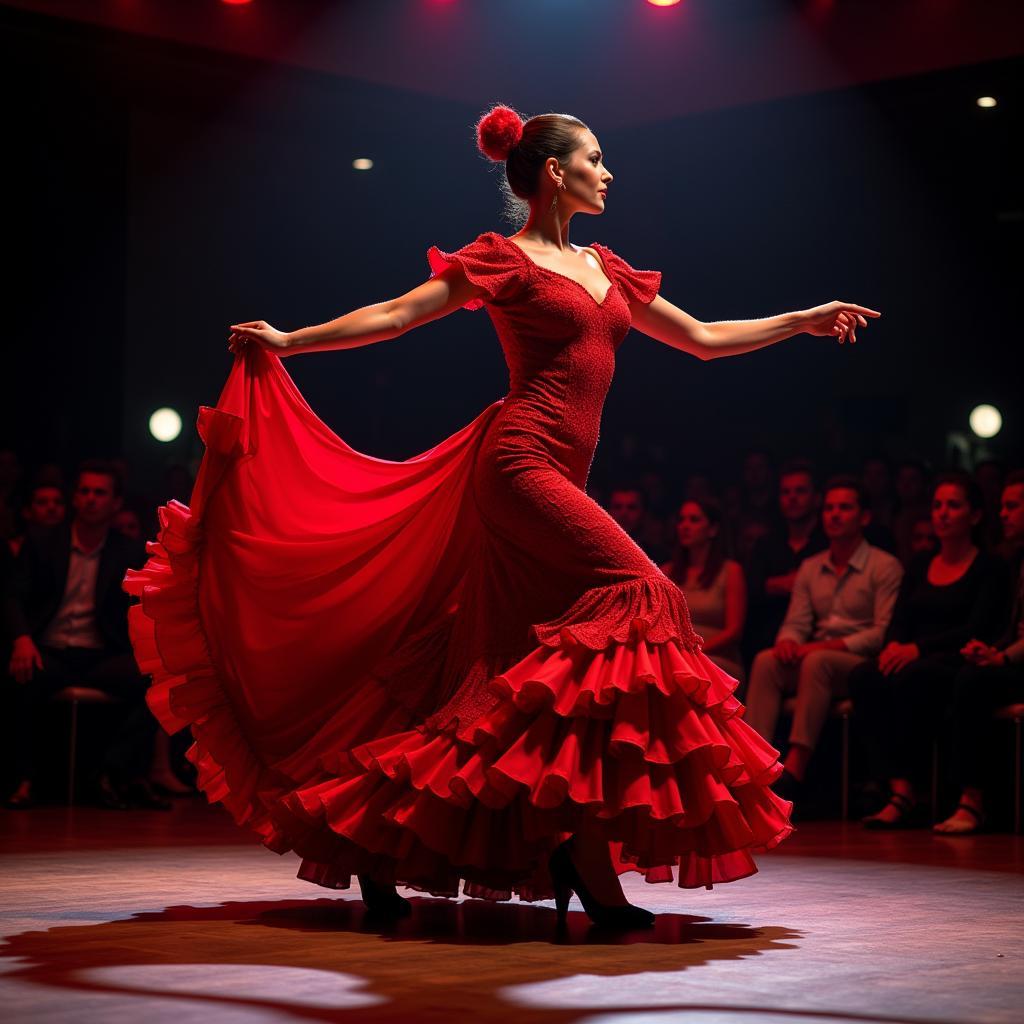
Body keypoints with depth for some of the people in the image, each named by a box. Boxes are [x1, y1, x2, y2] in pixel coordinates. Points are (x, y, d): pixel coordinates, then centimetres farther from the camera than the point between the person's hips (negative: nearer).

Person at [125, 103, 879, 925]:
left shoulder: (605, 269, 22)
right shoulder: (503, 259, 1)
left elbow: (704, 340, 26)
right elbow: (395, 315, 0)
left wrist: (805, 320, 26)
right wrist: (287, 342, -5)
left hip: (558, 475, 8)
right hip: (521, 461, -8)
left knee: (497, 674, 3)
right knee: (639, 596, -20)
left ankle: (380, 838, 11)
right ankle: (584, 851, -20)